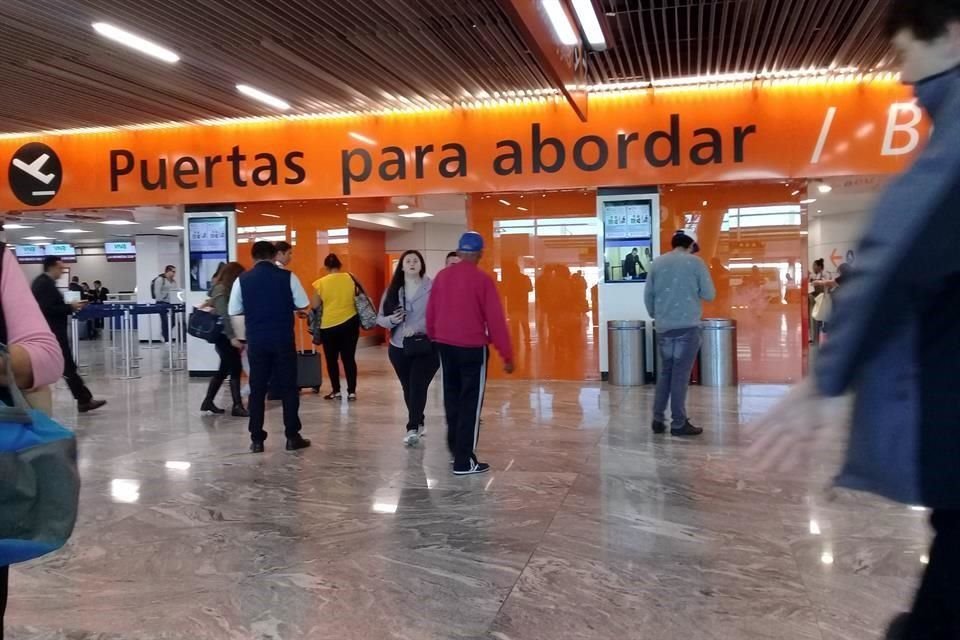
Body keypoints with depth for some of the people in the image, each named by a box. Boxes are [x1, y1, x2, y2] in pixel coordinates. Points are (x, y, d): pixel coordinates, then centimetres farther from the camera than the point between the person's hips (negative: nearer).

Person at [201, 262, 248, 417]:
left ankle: (208, 402, 22)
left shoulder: (225, 289, 15)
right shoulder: (221, 290, -13)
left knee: (224, 370, 15)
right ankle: (237, 406, -4)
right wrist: (232, 337, -26)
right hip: (224, 335, -10)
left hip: (225, 335, 10)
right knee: (235, 369, -7)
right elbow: (223, 316, -22)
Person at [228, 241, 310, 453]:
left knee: (257, 389, 9)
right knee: (288, 388, 8)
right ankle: (292, 437, 10)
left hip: (256, 341, 1)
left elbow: (233, 311, 5)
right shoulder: (288, 277, -3)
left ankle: (257, 440, 11)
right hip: (284, 340, -1)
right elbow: (303, 305, 1)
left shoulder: (242, 280, 1)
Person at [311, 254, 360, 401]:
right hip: (350, 322, 2)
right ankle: (352, 392, 6)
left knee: (331, 359, 11)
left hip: (329, 325, -2)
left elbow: (315, 306, -1)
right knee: (349, 358, 7)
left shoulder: (321, 282, -6)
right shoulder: (350, 278, -2)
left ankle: (336, 391, 14)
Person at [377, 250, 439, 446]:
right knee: (408, 388, 16)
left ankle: (412, 428, -12)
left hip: (426, 346, -5)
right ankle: (417, 424, 34)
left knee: (418, 387, -14)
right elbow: (380, 318, 9)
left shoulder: (432, 287, -9)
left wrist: (418, 327, -25)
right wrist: (391, 320, -12)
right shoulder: (392, 290, 6)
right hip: (398, 347, 5)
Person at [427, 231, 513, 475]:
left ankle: (456, 451, 27)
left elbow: (430, 312, 9)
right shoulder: (483, 279, -12)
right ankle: (465, 462, 2)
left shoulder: (442, 276, 4)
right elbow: (495, 319, -12)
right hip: (472, 348, -6)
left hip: (445, 345, 6)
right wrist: (507, 355, -7)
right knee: (470, 404, 0)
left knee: (452, 399, 17)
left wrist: (434, 338, 22)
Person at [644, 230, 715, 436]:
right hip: (688, 326, -4)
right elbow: (709, 295, -1)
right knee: (680, 374, -1)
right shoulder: (695, 262, -1)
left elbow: (648, 295, 10)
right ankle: (678, 423, 3)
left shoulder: (657, 263, 8)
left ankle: (658, 419, 12)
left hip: (663, 326, 4)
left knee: (665, 371, 14)